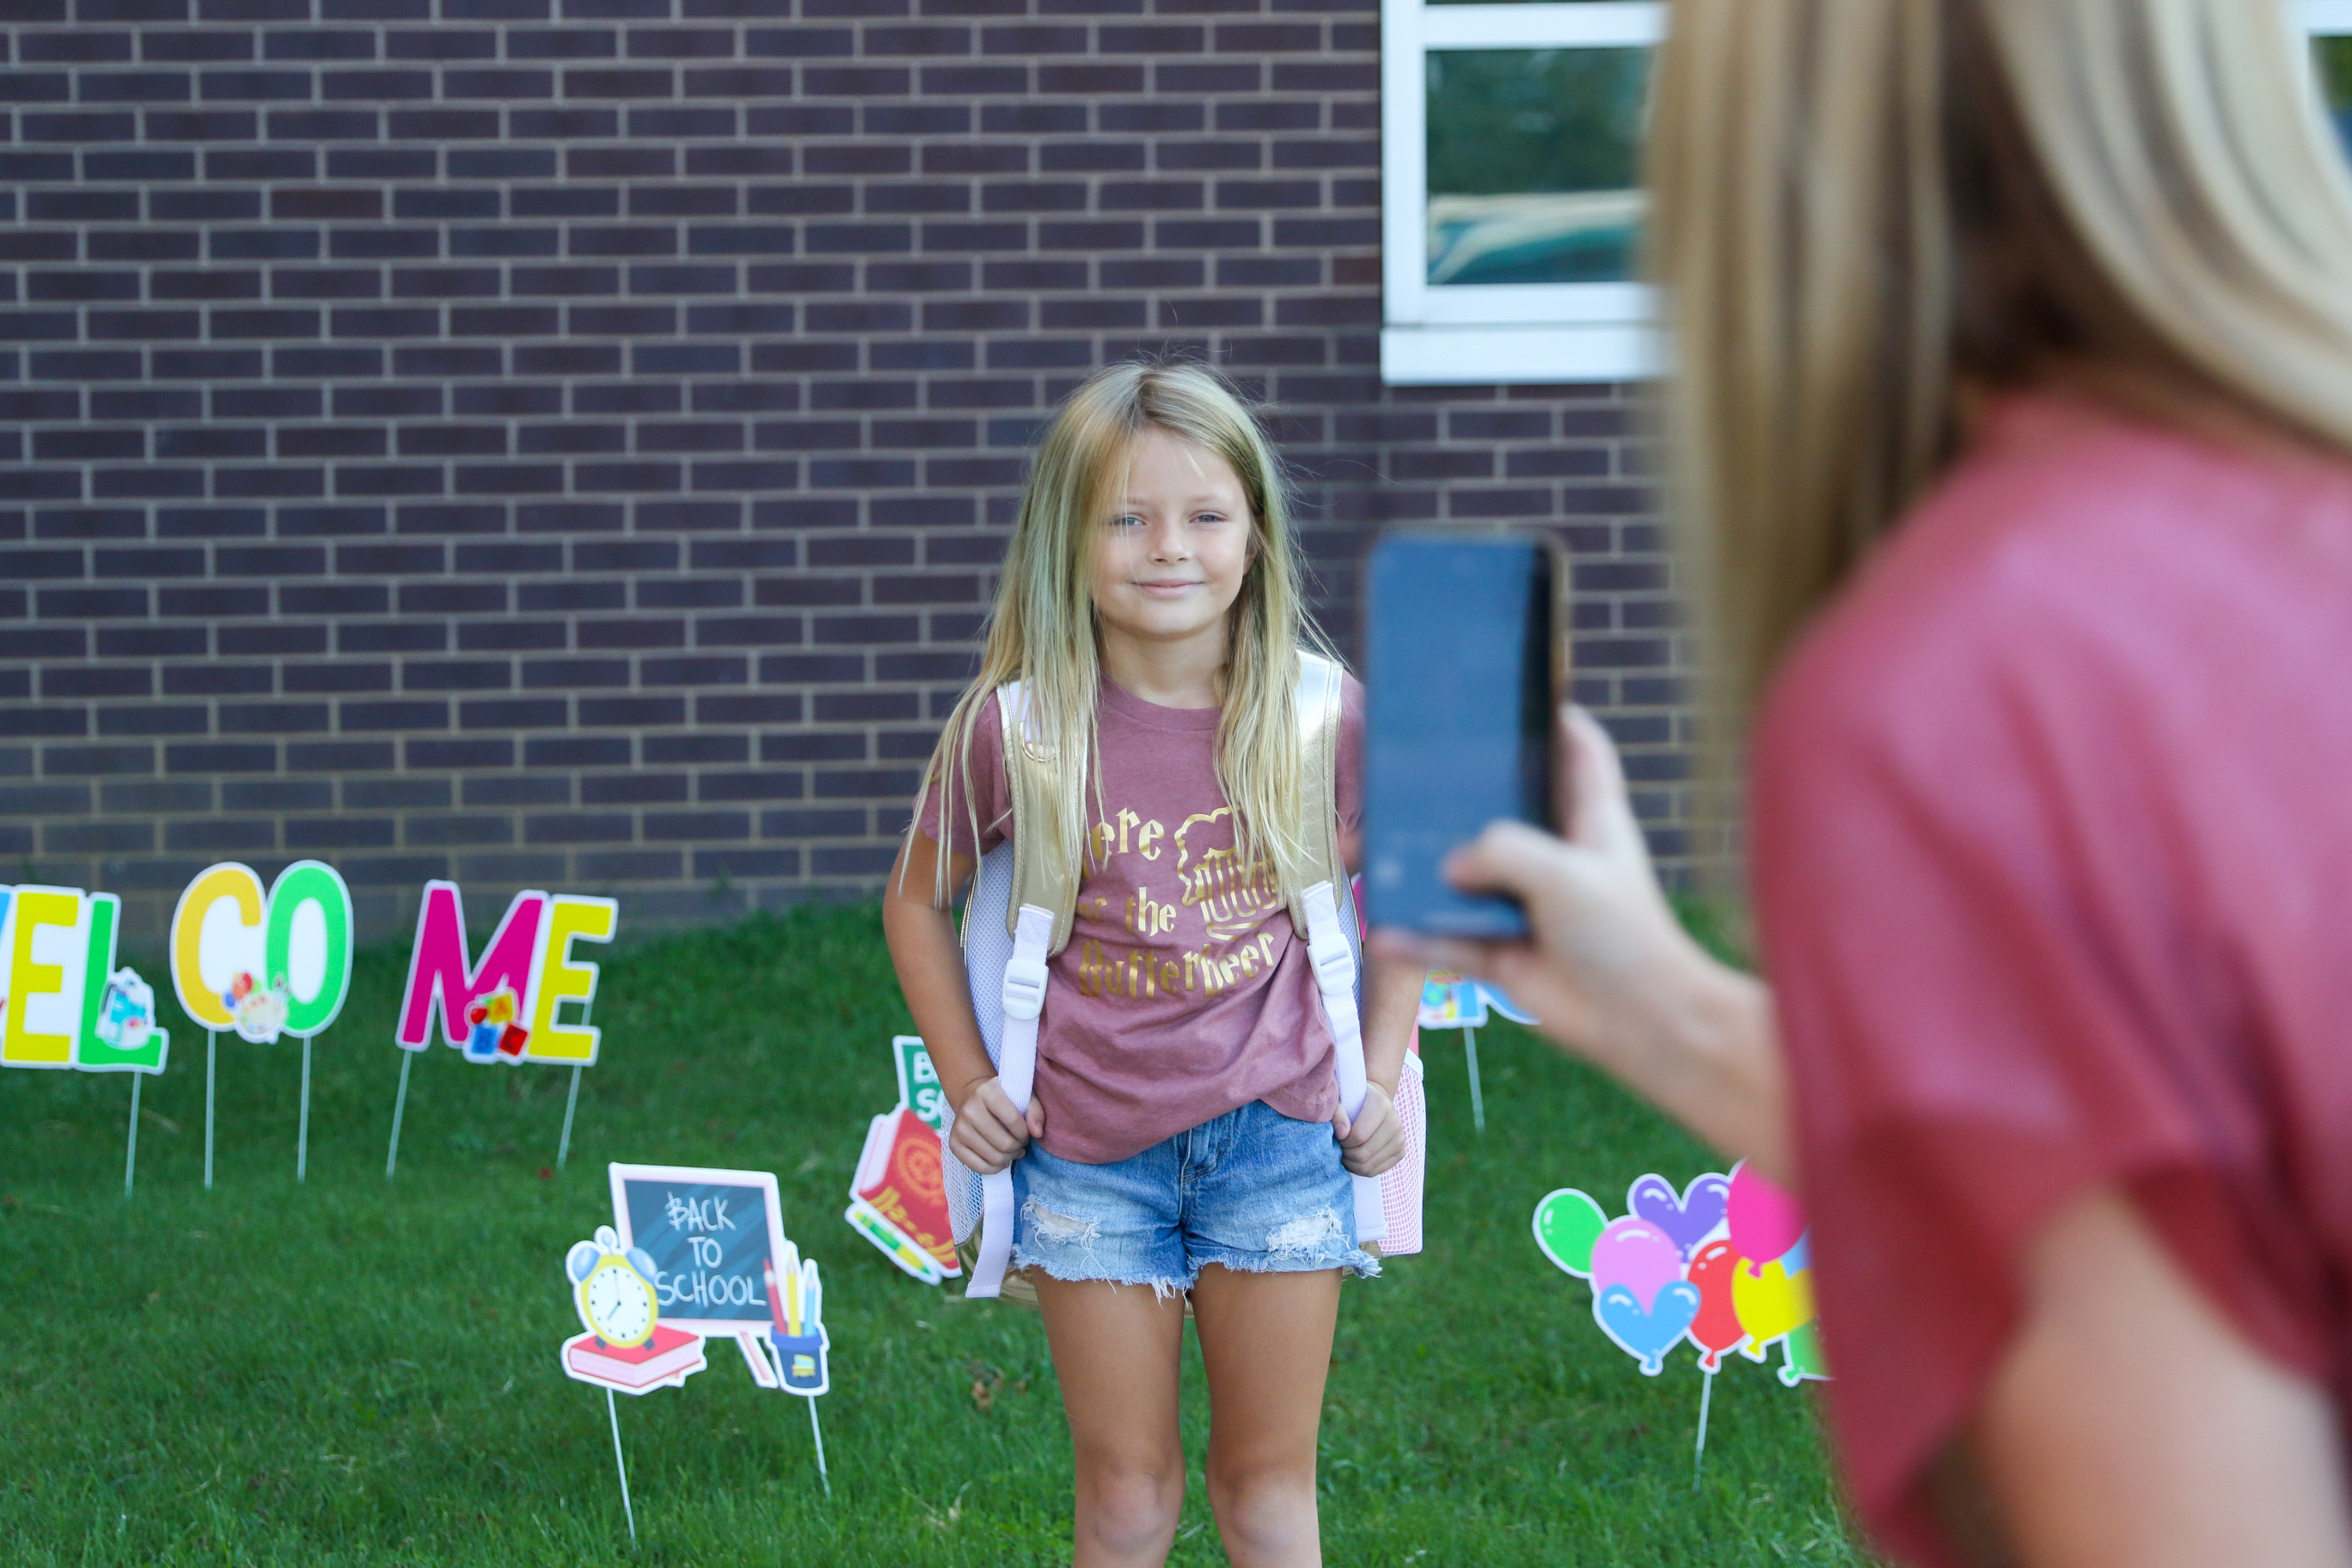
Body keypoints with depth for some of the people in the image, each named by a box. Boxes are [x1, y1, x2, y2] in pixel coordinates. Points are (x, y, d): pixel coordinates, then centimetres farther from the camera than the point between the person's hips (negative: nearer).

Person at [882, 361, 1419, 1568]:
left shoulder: (1321, 716, -5)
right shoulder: (1012, 729, -8)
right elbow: (918, 903, 8)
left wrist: (1381, 1078, 6)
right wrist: (967, 1085, 1)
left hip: (1276, 1132, 1)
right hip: (1088, 1150, -1)